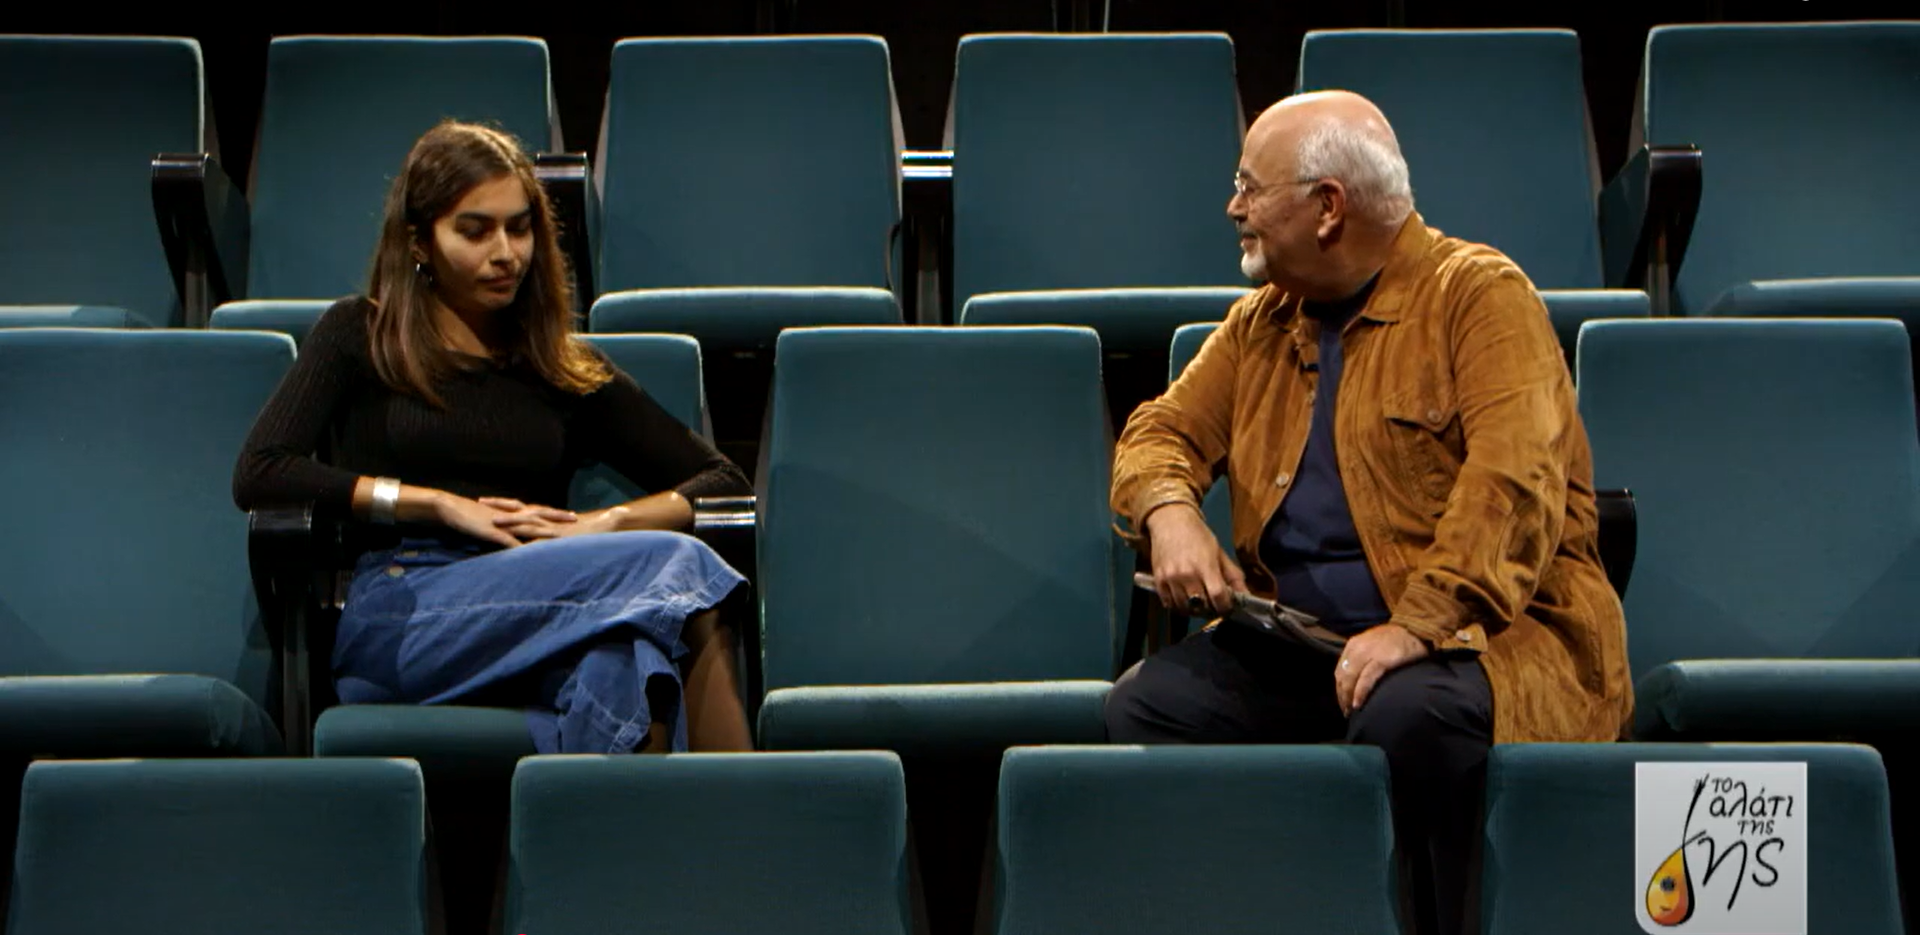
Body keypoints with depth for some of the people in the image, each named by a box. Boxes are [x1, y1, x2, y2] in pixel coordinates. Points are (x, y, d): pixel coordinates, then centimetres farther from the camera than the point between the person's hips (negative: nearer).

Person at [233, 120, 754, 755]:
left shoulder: (566, 372, 26)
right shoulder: (360, 336, 19)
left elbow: (724, 482, 21)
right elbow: (257, 475, 3)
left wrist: (605, 524, 0)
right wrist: (443, 505, -3)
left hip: (540, 619, 3)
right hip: (398, 617, -3)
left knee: (621, 658, -37)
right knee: (674, 566, -30)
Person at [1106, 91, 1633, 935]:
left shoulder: (1480, 295, -7)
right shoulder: (1260, 321, 16)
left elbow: (1514, 479, -19)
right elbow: (1164, 428, 19)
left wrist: (1417, 626, -29)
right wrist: (1168, 511, -6)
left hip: (1477, 631, -6)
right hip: (1294, 638, 6)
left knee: (1405, 716, -37)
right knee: (1145, 705, -17)